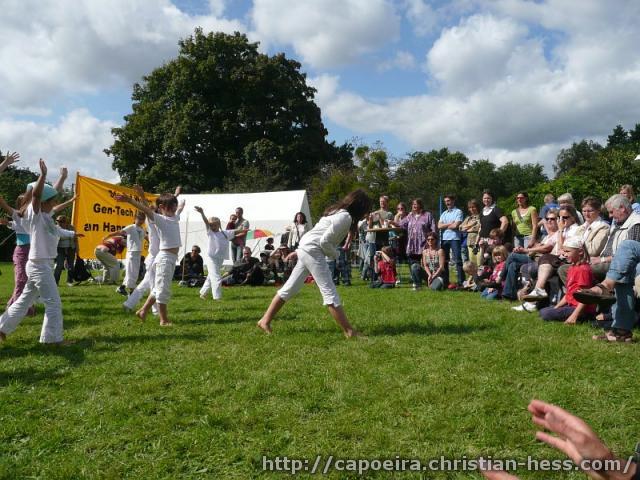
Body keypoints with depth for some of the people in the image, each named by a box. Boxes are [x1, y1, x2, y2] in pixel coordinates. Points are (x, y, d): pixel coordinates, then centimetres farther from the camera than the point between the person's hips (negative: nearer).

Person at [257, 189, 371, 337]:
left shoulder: (338, 211, 15)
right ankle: (349, 331, -4)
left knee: (290, 288, 12)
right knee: (329, 291, -7)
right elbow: (325, 241, -18)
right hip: (313, 250, -10)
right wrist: (334, 254, -3)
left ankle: (265, 321, 17)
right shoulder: (345, 217, -16)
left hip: (306, 248, 10)